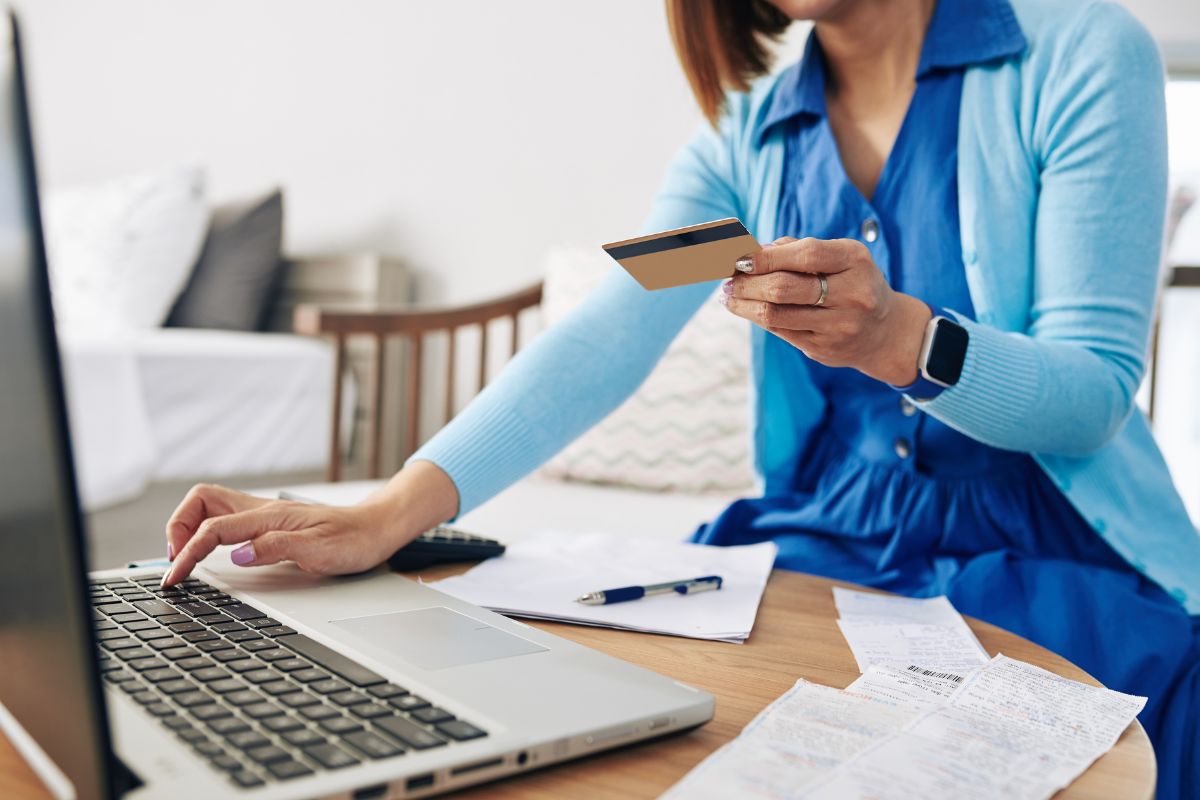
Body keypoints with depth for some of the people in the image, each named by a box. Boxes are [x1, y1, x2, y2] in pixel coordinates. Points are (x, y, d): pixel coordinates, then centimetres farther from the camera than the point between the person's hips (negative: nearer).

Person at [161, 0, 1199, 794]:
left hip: (1050, 575, -1)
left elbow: (1094, 393, -10)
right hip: (822, 553, 3)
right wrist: (388, 516, -22)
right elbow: (606, 345, -9)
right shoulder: (749, 129, 4)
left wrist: (896, 337, -32)